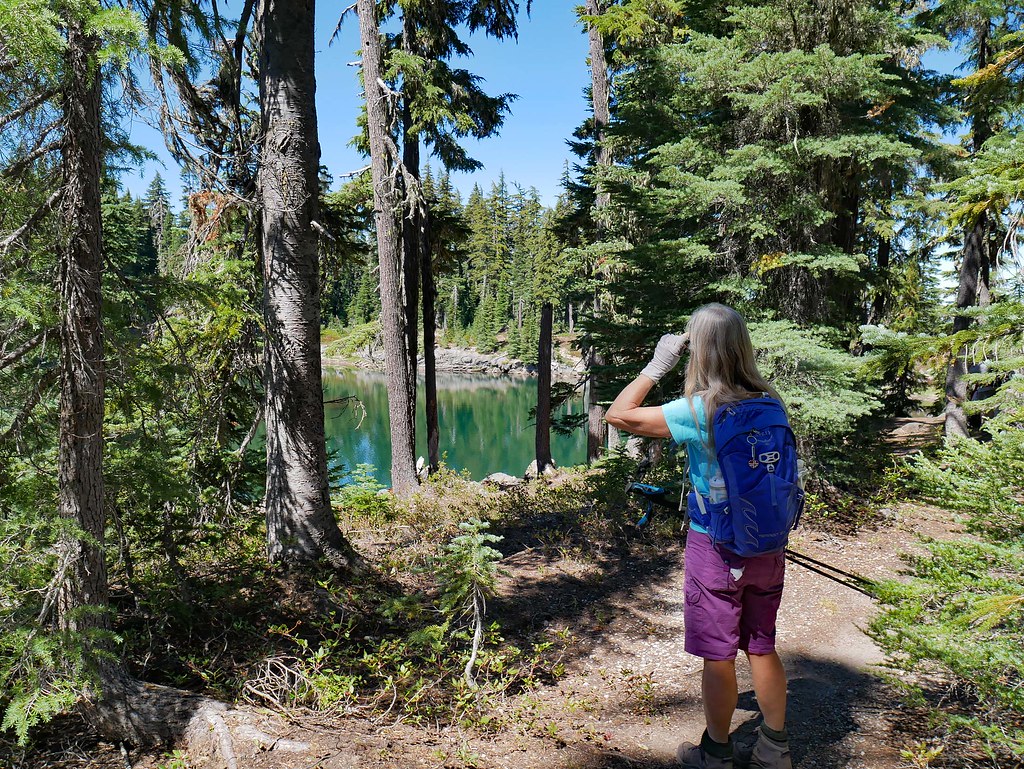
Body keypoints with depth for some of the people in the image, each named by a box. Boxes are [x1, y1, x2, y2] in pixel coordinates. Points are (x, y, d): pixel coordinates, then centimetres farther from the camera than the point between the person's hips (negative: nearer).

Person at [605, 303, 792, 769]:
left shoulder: (697, 411, -21)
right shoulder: (769, 403, -3)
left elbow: (617, 415, -16)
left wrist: (657, 366, -12)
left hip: (716, 548, -5)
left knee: (717, 655, 10)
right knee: (762, 647, 19)